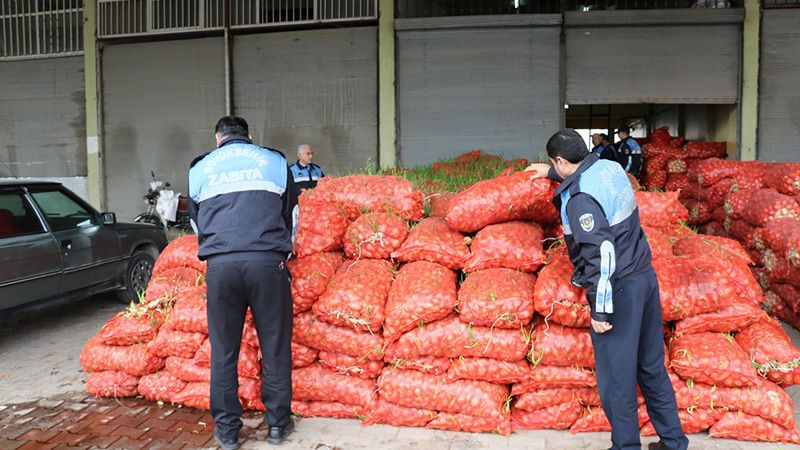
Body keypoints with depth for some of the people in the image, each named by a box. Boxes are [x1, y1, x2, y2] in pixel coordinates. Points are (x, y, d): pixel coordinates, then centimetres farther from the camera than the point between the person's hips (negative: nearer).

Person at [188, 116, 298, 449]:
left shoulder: (200, 167, 21)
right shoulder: (274, 160, 18)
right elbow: (290, 213, 25)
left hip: (220, 265, 1)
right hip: (267, 261, -1)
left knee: (223, 350, 10)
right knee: (275, 346, 9)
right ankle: (278, 423, 19)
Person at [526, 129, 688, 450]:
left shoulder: (581, 197, -22)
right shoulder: (610, 167, 4)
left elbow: (601, 255, -26)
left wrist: (600, 310, -19)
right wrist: (550, 173, 43)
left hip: (619, 290, -9)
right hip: (645, 277, 9)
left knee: (616, 377, 5)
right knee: (652, 367, 20)